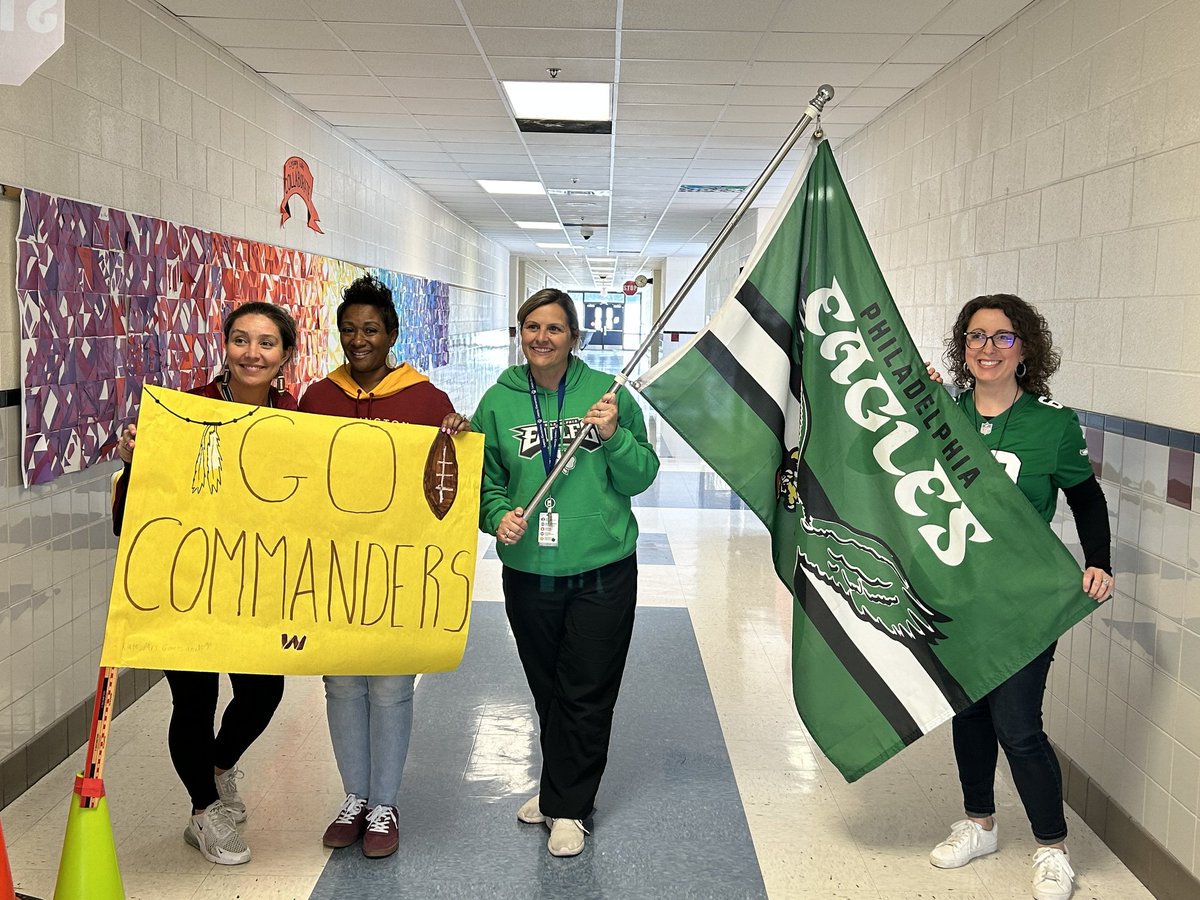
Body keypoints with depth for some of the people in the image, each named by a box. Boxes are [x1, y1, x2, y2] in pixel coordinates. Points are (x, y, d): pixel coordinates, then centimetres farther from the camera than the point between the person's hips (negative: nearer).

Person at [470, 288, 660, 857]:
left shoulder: (606, 392, -4)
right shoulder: (498, 401, 0)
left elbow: (642, 475, -1)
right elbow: (486, 479, 5)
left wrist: (614, 437, -18)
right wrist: (499, 515, -14)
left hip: (602, 570, -2)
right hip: (528, 572, 2)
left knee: (587, 695, 5)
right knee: (547, 690, 17)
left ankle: (566, 806, 23)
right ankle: (563, 791, 38)